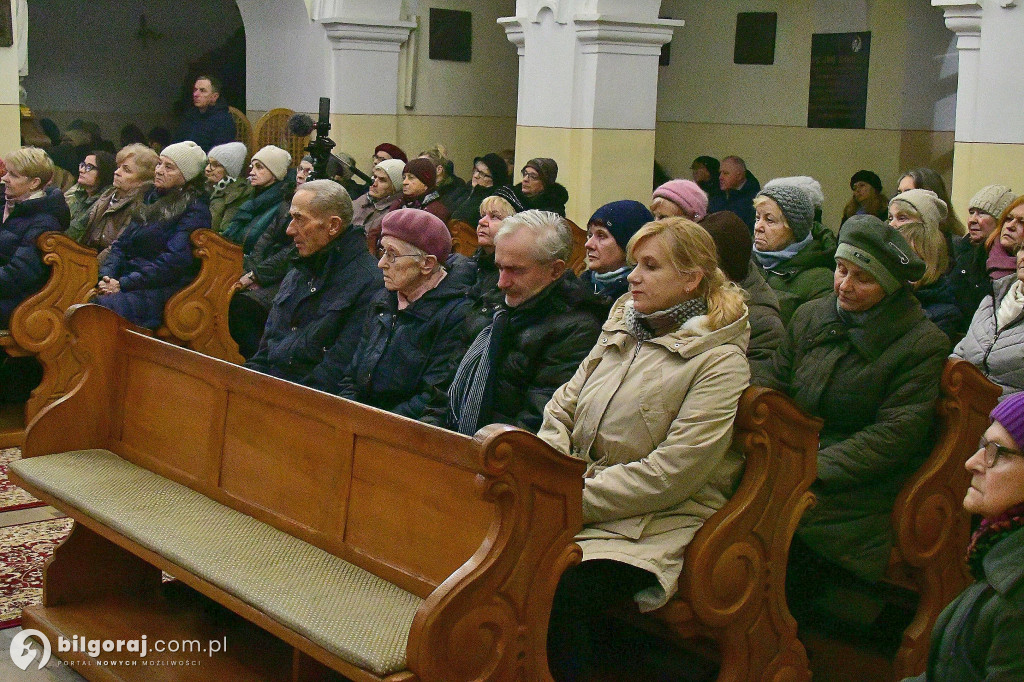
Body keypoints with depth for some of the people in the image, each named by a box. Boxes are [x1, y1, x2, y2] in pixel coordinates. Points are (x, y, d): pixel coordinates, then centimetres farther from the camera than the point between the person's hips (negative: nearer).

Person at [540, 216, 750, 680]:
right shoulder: (621, 332, 15)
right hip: (577, 503, 6)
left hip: (654, 522, -6)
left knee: (559, 595, -32)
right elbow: (561, 409, 16)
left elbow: (670, 474, -15)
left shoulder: (719, 363, -7)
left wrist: (578, 501, -16)